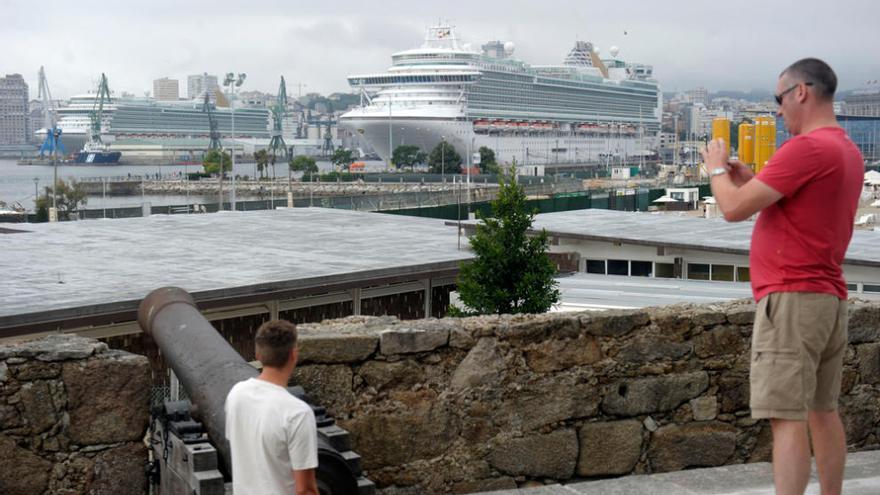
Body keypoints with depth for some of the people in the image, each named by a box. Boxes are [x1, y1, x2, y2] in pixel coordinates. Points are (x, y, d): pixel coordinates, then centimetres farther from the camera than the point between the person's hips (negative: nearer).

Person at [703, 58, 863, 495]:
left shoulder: (807, 147, -16)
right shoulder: (848, 151, 15)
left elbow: (734, 209, -16)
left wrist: (717, 169, 3)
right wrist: (751, 180, 14)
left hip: (792, 298, -10)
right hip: (829, 297, 10)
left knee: (787, 417, -10)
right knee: (822, 410, 16)